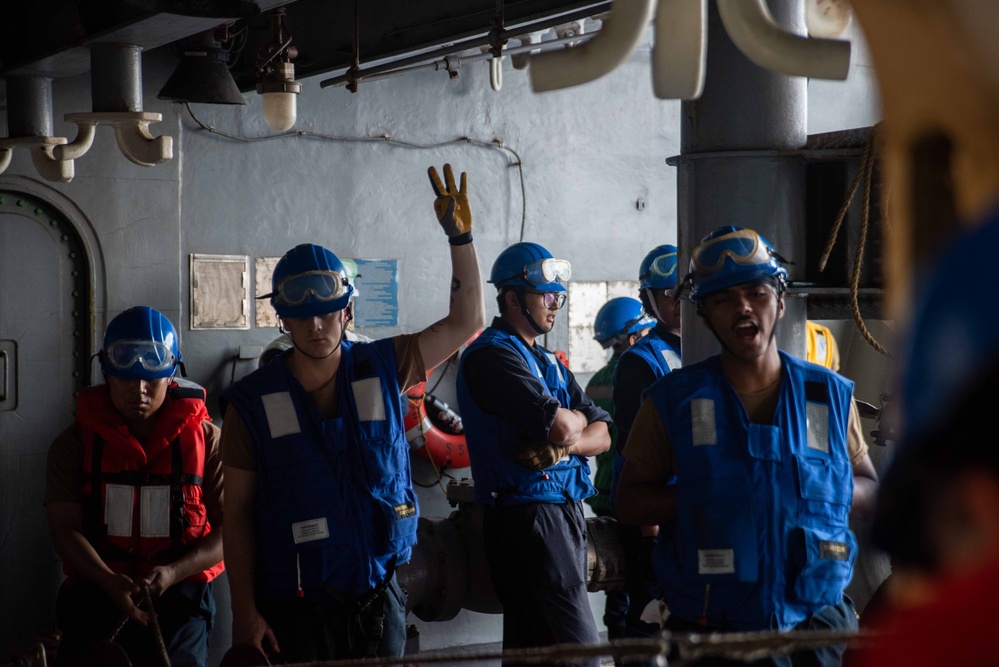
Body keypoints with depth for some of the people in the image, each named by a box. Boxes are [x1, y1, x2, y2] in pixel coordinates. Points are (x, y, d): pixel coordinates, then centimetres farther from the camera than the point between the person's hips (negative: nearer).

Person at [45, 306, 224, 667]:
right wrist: (111, 582, -18)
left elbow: (230, 530, 1)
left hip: (179, 590, -1)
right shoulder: (74, 443, 7)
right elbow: (65, 528, -1)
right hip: (95, 589, 1)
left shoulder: (206, 439, 5)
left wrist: (172, 573, -15)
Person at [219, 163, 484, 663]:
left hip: (377, 599, 2)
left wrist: (460, 236, -2)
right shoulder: (252, 401, -3)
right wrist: (244, 613, -7)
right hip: (293, 608, -2)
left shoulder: (383, 369, 4)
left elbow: (466, 322, 9)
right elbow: (237, 513, -2)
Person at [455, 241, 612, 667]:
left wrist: (562, 446, -10)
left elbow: (603, 435, 11)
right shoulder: (492, 354, -10)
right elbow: (560, 426, -20)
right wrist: (577, 419, 4)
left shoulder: (548, 363, 19)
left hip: (564, 515, 9)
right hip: (527, 516, -9)